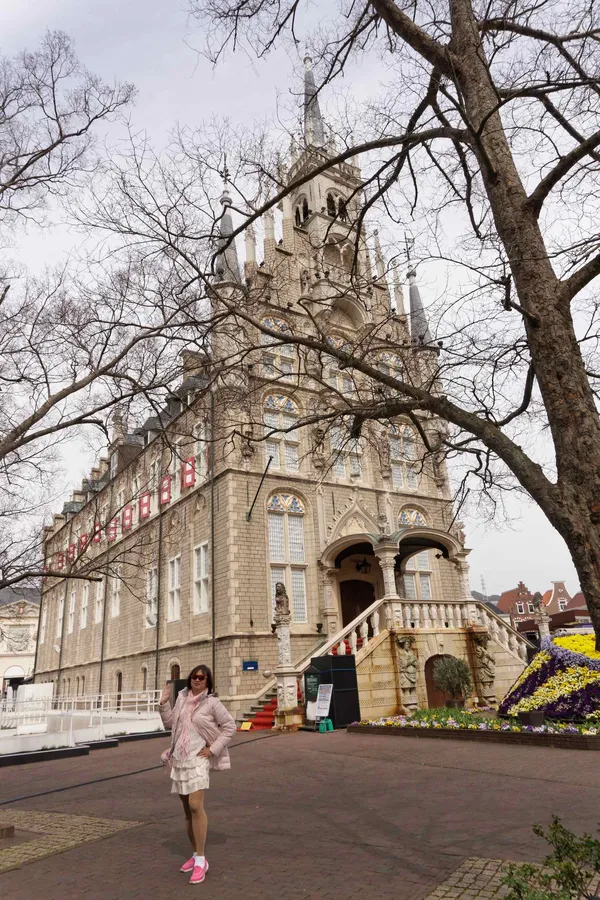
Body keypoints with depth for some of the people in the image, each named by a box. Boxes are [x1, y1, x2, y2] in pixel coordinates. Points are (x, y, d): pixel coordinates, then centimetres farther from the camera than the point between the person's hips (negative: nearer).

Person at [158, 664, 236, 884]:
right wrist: (164, 703, 2)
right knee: (187, 810, 14)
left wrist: (213, 749, -10)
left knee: (195, 806, -18)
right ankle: (195, 855, 28)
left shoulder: (212, 703, -9)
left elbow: (230, 726, -6)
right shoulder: (182, 698, 6)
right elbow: (169, 723, 14)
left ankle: (201, 860, -8)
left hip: (198, 759, -6)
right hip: (179, 759, 6)